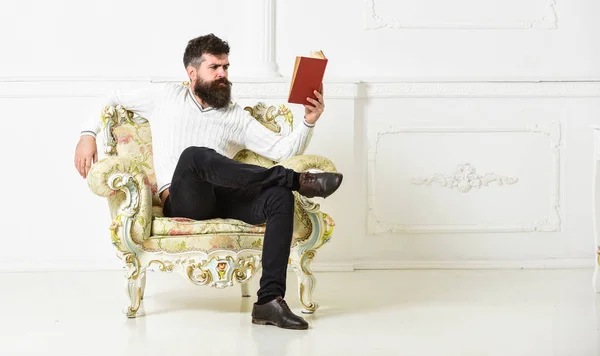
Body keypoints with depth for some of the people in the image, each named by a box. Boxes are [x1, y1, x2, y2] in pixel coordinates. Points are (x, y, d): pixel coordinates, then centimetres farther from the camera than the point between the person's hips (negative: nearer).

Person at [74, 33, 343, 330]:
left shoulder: (237, 117, 21)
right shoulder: (166, 97, 18)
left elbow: (282, 150, 11)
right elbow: (112, 100, 27)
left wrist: (308, 122, -6)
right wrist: (87, 135, 11)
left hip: (225, 200, 3)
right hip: (182, 202, -3)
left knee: (280, 197, -29)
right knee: (195, 155, -37)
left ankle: (270, 300, -36)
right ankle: (296, 180, -32)